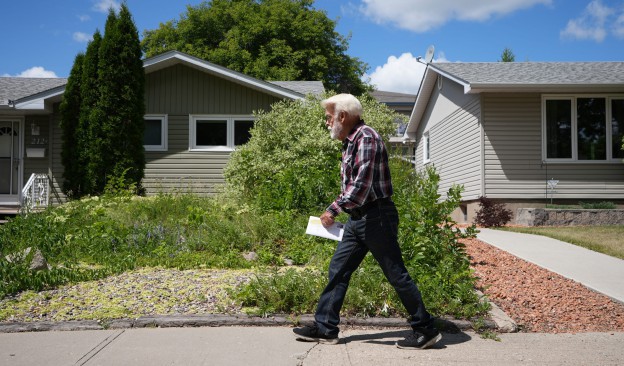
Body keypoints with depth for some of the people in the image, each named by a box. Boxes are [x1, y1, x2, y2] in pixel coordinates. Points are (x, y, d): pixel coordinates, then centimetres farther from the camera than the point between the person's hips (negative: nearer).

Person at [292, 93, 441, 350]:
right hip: (358, 218, 10)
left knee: (396, 273, -2)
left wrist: (334, 209, -19)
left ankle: (425, 330, 9)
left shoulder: (366, 137, -15)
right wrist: (338, 210, 16)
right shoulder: (350, 142, 15)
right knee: (338, 269, 9)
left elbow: (362, 184, -23)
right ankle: (325, 328, 17)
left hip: (376, 217, -10)